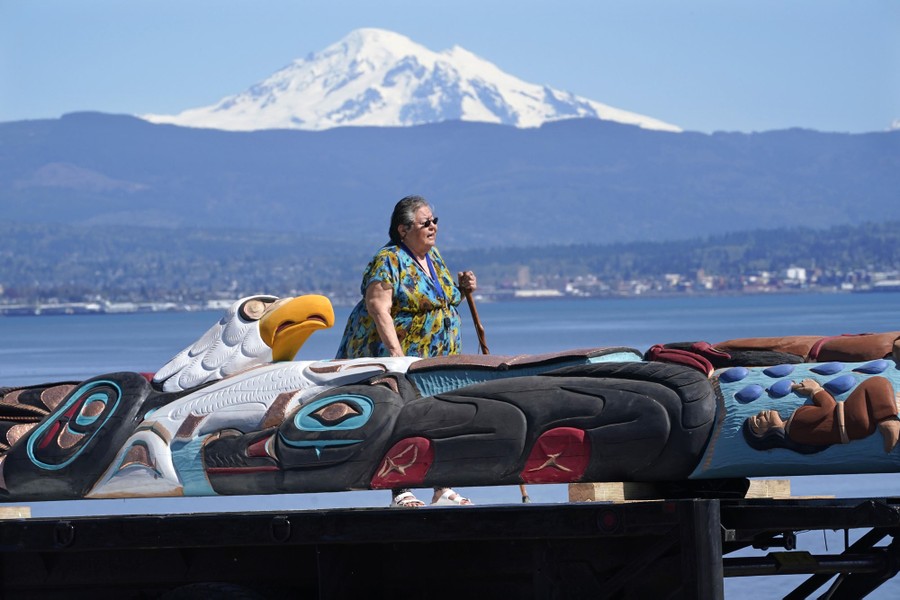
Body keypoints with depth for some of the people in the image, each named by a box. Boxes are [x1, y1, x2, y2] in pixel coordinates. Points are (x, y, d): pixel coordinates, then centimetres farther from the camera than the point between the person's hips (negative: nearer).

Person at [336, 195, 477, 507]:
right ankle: (401, 493, -7)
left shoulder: (434, 256, 13)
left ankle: (443, 489, 12)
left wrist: (461, 287, 7)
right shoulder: (388, 261, -12)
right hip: (390, 356, -8)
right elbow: (378, 309, -20)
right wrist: (396, 353, -29)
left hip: (438, 360, 8)